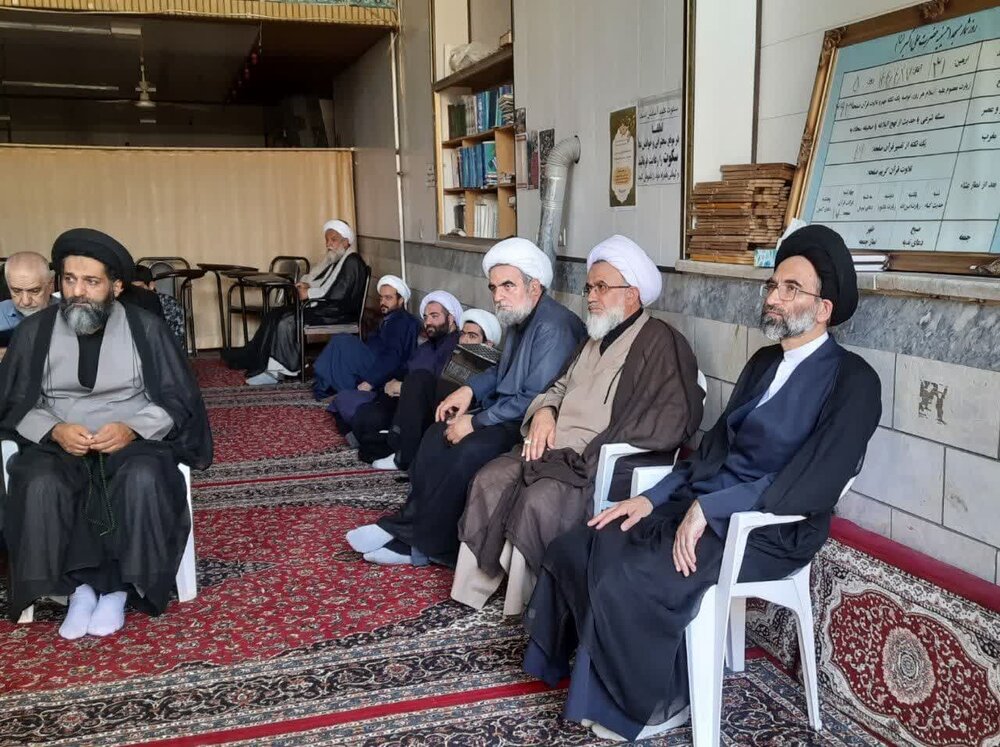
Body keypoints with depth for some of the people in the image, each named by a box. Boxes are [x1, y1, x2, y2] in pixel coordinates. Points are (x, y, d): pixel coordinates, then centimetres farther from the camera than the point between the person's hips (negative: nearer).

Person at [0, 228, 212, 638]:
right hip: (57, 444, 2)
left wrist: (132, 430, -19)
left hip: (133, 439, -1)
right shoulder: (35, 330, 5)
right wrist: (54, 431, -15)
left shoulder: (146, 328, 0)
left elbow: (177, 400, 0)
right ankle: (80, 584, -15)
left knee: (143, 480, -34)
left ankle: (117, 587, -17)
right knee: (41, 486, -32)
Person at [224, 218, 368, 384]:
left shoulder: (352, 262, -11)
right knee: (273, 315, -4)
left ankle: (278, 370, -16)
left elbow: (339, 293, -22)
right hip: (323, 306, 10)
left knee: (287, 322, -23)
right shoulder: (333, 260, 19)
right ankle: (252, 358, -8)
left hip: (339, 312, -10)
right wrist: (304, 284, 0)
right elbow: (315, 279, 24)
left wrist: (309, 293, -15)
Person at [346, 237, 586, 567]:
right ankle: (410, 525, 5)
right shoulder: (520, 319, 8)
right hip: (508, 414, 10)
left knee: (469, 450, -26)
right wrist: (470, 389, 6)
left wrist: (476, 422, -19)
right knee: (439, 434, 4)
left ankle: (423, 543, -7)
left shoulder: (553, 327, -22)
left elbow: (534, 400, -27)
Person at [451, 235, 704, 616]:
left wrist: (598, 454, -20)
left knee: (540, 501, -30)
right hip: (559, 448, 9)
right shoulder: (596, 341, 23)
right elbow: (561, 385, 29)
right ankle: (475, 587, -3)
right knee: (490, 480, -9)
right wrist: (544, 411, 4)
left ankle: (536, 605, -13)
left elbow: (674, 418, -17)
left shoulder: (661, 342, -6)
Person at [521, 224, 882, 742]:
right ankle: (604, 672, 12)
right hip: (698, 507, 8)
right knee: (573, 551, -8)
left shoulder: (852, 382, -10)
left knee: (626, 583, -26)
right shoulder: (764, 362, 16)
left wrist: (709, 508, -22)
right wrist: (652, 498, 3)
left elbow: (811, 484, -20)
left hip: (767, 532, -7)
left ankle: (656, 702, 1)